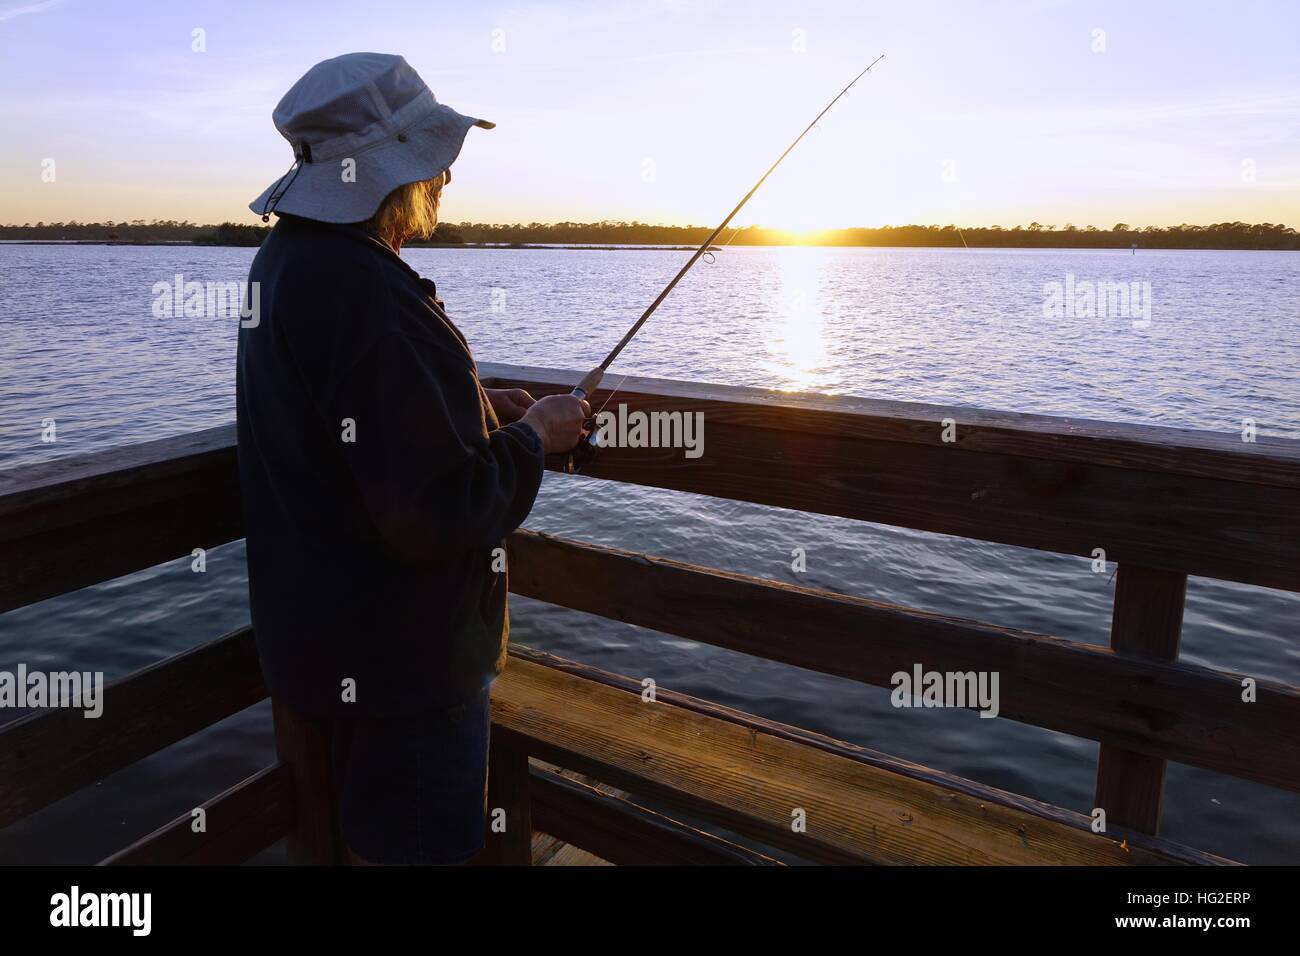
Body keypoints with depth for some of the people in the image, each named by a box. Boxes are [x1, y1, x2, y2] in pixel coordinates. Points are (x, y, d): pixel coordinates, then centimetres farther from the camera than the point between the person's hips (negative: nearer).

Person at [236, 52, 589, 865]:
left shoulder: (291, 258, 5)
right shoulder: (371, 296, -29)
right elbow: (438, 514, -30)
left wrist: (470, 403, 8)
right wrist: (532, 437, -13)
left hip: (334, 631, 10)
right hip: (399, 653, -10)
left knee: (375, 828, 29)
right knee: (416, 843, 11)